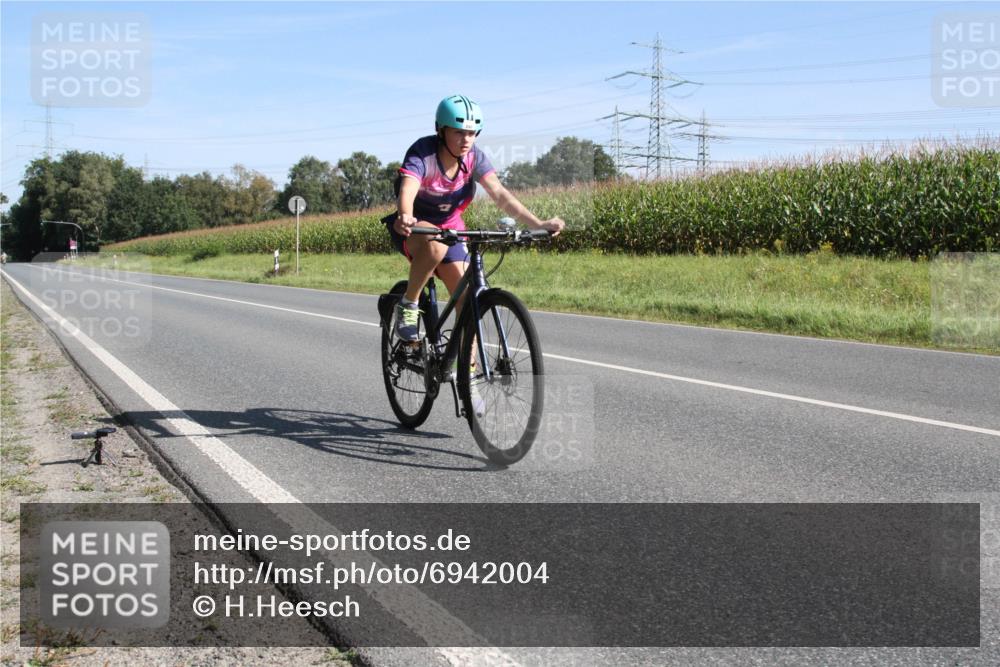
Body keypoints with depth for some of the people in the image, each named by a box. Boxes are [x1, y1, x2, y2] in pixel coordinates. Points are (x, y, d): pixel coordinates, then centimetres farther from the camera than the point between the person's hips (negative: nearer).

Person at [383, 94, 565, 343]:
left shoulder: (474, 157, -14)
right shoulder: (422, 153, -26)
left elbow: (500, 194, -23)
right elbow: (407, 191, -43)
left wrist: (538, 224, -36)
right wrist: (404, 218, -67)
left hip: (449, 228, 4)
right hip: (414, 228, -4)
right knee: (435, 246, -39)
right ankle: (408, 306, -18)